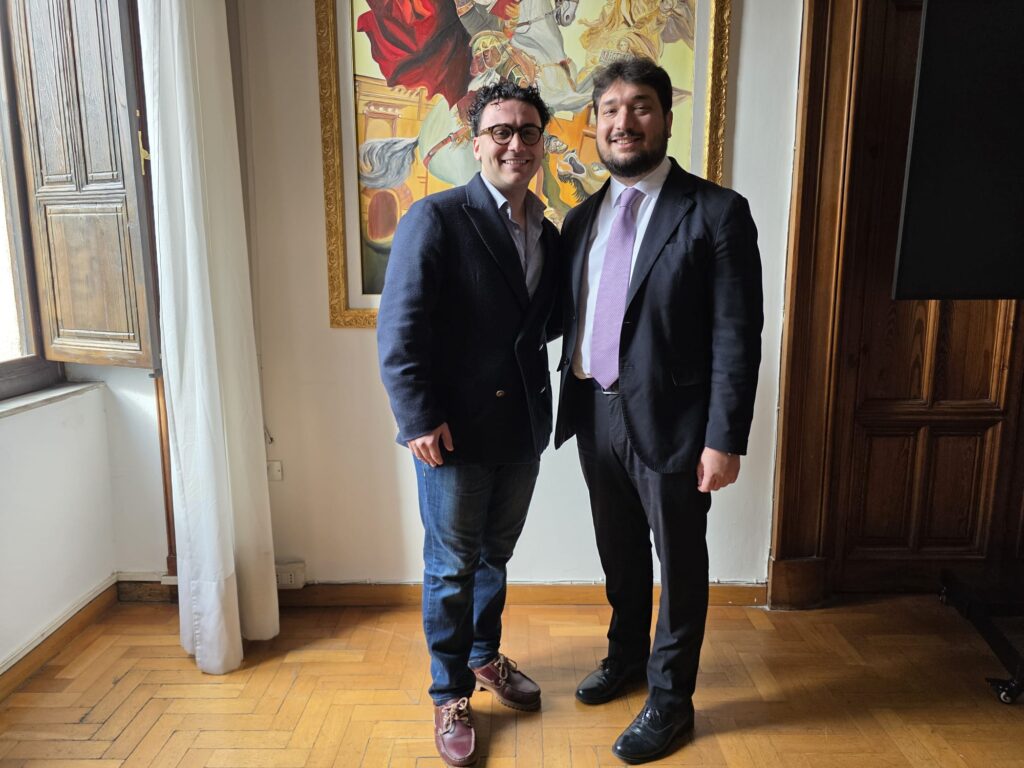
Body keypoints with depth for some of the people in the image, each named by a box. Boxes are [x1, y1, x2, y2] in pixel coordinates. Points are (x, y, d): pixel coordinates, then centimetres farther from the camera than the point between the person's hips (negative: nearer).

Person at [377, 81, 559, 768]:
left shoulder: (548, 234, 9)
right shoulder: (437, 217, -10)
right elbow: (399, 330, -14)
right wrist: (420, 419, -17)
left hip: (521, 429, 6)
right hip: (454, 432, -5)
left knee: (495, 554, 21)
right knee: (452, 567, 9)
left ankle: (485, 656, 44)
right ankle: (451, 694, 29)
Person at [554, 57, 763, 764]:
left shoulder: (716, 212, -9)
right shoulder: (582, 218, 8)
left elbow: (737, 336, -12)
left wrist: (725, 439, -16)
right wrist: (571, 402, 6)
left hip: (669, 422, -5)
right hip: (595, 415, 5)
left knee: (679, 565, 12)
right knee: (620, 556, 22)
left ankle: (670, 699, 33)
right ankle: (626, 659, 46)